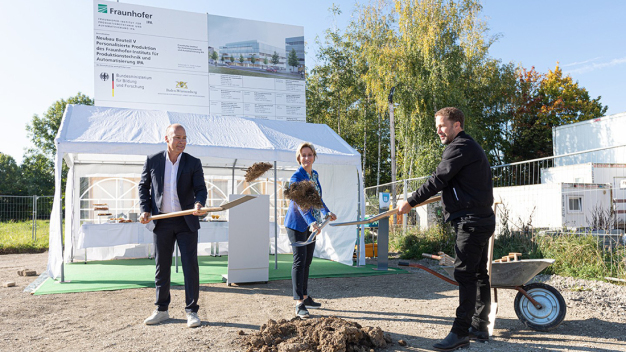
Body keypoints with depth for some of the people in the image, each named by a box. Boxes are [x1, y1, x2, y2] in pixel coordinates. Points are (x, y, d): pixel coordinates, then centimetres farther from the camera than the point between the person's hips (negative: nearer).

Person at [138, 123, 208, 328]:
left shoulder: (193, 163, 0)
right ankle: (161, 310, 24)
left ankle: (191, 311, 9)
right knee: (161, 267, 10)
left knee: (190, 266, -2)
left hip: (187, 222, -1)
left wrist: (199, 204, -26)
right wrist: (145, 210, -2)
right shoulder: (153, 161, 2)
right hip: (161, 222, 2)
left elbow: (200, 188, -4)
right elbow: (143, 187, 11)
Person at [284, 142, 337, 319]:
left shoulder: (315, 175, 8)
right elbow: (300, 203, -30)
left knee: (307, 261, 14)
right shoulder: (296, 177, -17)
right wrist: (311, 222, -43)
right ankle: (299, 304, -8)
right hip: (297, 224, -8)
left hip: (311, 224, 8)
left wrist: (327, 212, 6)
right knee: (300, 260, -10)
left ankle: (305, 297, 25)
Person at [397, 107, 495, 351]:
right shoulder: (470, 147, 21)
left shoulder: (460, 147, -12)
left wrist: (410, 202, -11)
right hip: (481, 219, 11)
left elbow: (438, 180, -16)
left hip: (471, 221, -11)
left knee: (465, 275, -10)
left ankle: (460, 332, -6)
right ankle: (479, 327, 22)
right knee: (479, 274, 13)